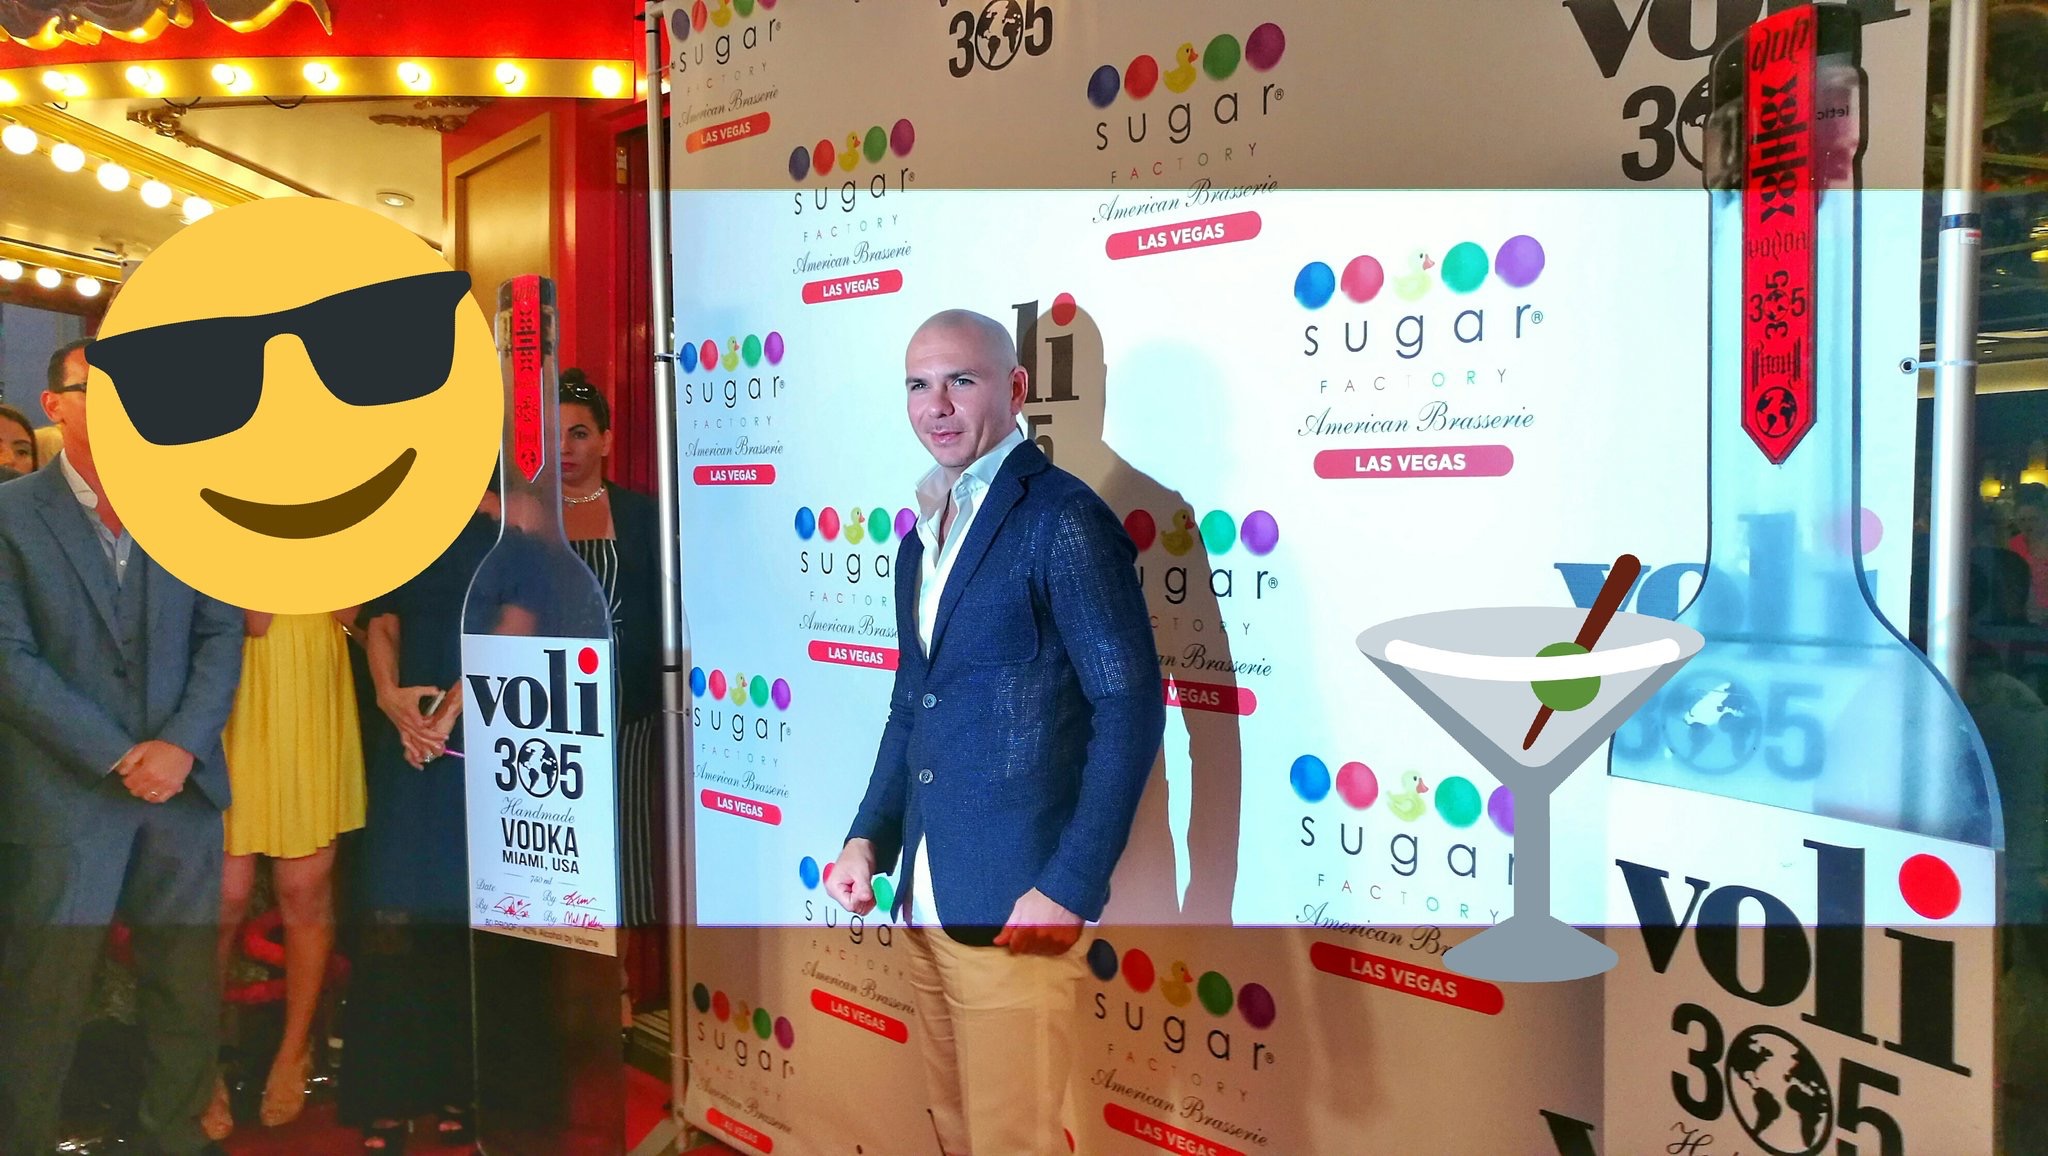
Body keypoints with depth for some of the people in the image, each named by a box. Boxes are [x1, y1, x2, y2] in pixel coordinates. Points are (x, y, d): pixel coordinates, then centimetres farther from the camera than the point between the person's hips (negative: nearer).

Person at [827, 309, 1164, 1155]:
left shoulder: (1062, 517, -11)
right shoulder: (923, 536, 14)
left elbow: (1130, 706, -15)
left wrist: (1070, 887, -18)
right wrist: (868, 838, 6)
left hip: (1013, 906, -7)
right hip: (926, 904, 8)